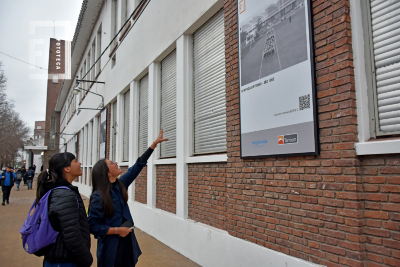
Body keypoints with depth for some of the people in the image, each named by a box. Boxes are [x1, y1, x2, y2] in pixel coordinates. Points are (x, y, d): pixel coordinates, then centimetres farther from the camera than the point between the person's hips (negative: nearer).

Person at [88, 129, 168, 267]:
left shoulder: (120, 185, 1)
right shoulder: (98, 197, -18)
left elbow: (138, 166, 3)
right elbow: (93, 226, -17)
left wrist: (155, 143, 4)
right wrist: (117, 230, -17)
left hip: (127, 241, 6)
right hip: (110, 247, -6)